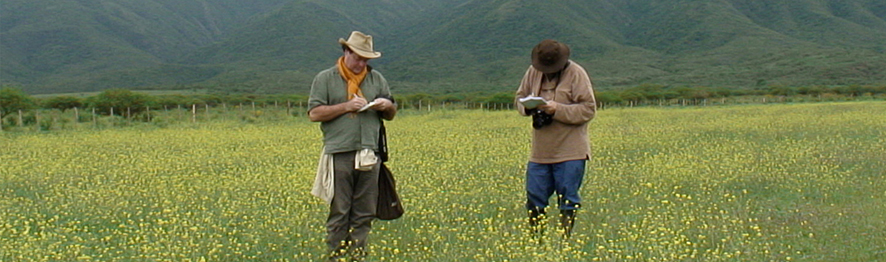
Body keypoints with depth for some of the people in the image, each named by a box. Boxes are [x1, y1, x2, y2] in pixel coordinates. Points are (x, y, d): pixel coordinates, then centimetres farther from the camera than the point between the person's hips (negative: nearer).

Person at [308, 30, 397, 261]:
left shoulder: (376, 79, 18)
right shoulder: (325, 79, 6)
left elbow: (391, 115, 24)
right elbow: (314, 113, -2)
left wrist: (386, 106, 0)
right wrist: (346, 106, -10)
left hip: (369, 154, 4)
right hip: (340, 154, -4)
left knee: (364, 213, 4)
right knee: (339, 213, -3)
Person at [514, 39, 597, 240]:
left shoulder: (576, 74, -9)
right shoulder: (533, 72, 6)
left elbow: (589, 110, -12)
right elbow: (519, 98, 15)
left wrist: (557, 109, -22)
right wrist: (528, 107, -9)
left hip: (570, 153, -5)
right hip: (540, 151, 5)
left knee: (568, 201, 3)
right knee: (534, 198, 8)